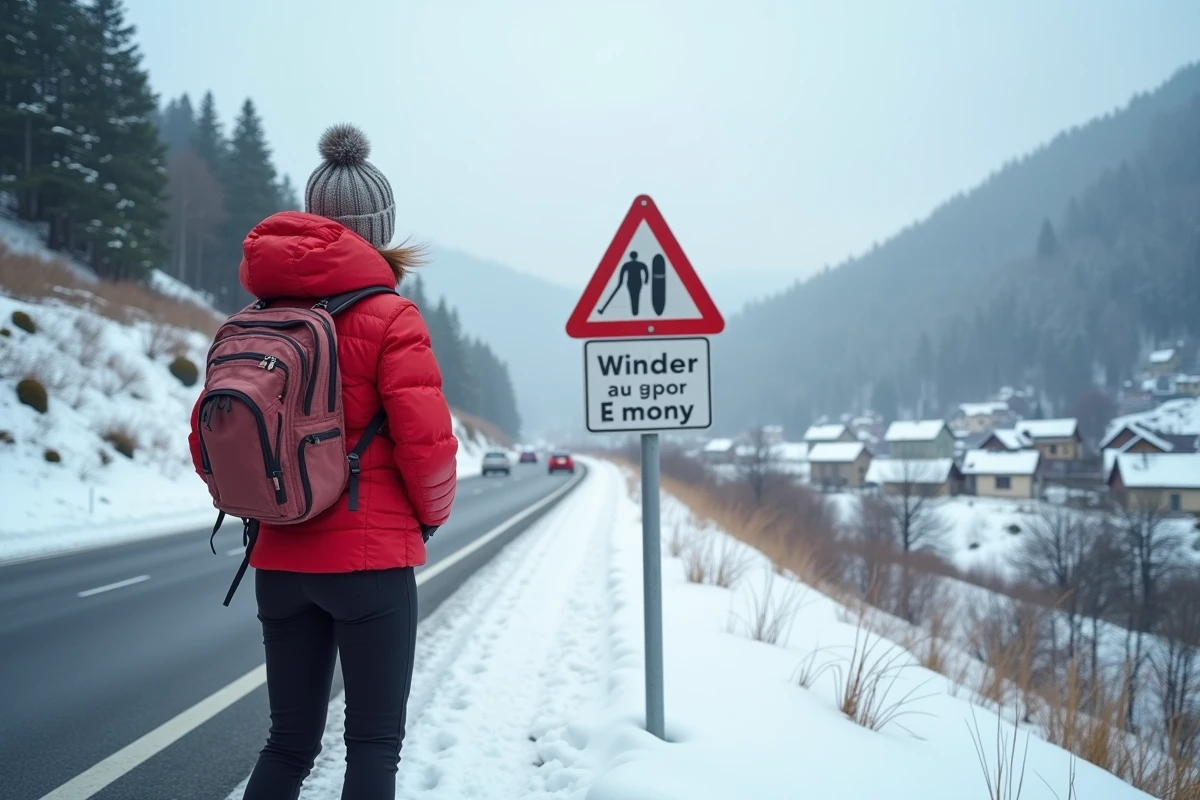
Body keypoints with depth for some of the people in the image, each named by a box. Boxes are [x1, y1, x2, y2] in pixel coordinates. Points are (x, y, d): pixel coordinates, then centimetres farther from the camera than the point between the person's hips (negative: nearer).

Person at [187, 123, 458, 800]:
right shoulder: (388, 317, -9)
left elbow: (208, 440, 6)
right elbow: (427, 443, -14)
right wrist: (433, 513, 5)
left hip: (280, 560, 5)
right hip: (371, 557, -5)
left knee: (291, 741, 15)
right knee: (375, 741, 5)